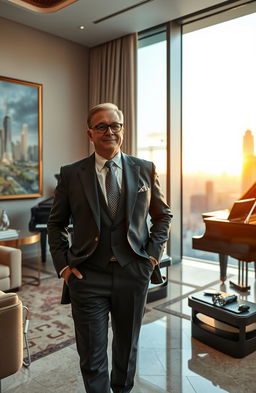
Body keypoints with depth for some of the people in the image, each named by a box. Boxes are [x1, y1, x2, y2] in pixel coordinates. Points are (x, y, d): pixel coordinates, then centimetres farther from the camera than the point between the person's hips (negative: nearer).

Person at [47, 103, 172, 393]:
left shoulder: (145, 170, 2)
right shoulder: (71, 174, -1)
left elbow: (163, 215, 11)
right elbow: (56, 223, 6)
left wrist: (153, 252, -1)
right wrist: (63, 263, -3)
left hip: (133, 273, 2)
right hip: (87, 276, -1)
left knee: (127, 348, 22)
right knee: (92, 358, 8)